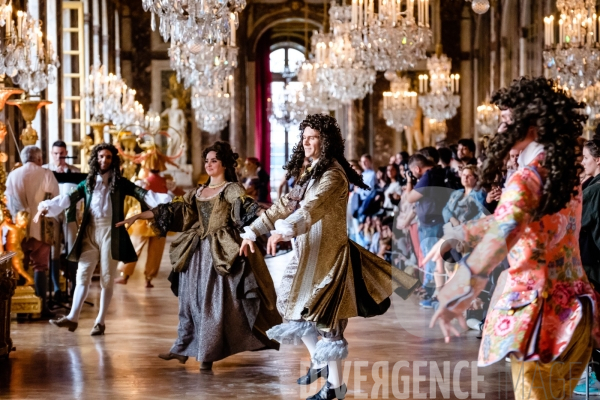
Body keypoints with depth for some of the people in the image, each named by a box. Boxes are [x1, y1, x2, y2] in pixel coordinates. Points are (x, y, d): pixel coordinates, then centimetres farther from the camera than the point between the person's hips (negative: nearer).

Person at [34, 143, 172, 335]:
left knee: (107, 278, 3)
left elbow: (142, 194, -6)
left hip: (110, 232, -2)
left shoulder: (120, 183, 4)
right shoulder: (88, 182, 9)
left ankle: (100, 321, 9)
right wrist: (46, 206, -14)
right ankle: (73, 317, 0)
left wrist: (165, 199, -21)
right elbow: (69, 198, 1)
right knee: (83, 275, 0)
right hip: (90, 232, 2)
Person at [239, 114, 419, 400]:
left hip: (328, 255, -10)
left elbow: (313, 207, -35)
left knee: (324, 316, -5)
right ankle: (319, 363, 32)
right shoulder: (311, 174, 14)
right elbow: (285, 205, 12)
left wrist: (284, 231, -51)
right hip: (308, 254, 10)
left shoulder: (333, 174, -17)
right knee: (294, 307, 17)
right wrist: (253, 230, 4)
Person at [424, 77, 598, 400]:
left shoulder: (526, 180, -16)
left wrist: (456, 295, -35)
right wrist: (453, 236, 24)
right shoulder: (565, 175, 11)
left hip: (538, 310, -8)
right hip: (573, 308, 8)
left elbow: (501, 235, -33)